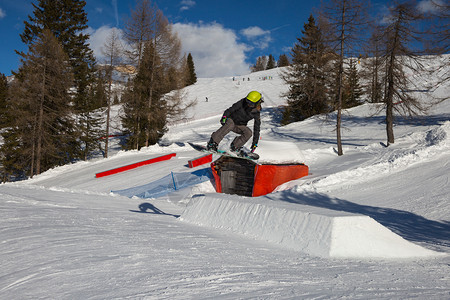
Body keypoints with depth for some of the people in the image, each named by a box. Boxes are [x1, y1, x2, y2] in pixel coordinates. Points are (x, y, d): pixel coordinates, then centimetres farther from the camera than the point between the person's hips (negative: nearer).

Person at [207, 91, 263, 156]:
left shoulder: (256, 113, -11)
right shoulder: (242, 103, -15)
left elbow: (257, 128, -7)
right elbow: (231, 109, -15)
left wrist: (255, 142, -9)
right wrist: (224, 116, -33)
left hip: (239, 127, 3)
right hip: (230, 120, -3)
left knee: (248, 132, -27)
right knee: (230, 124, -39)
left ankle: (235, 147, -12)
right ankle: (213, 142, -44)